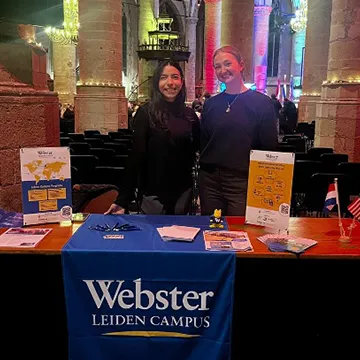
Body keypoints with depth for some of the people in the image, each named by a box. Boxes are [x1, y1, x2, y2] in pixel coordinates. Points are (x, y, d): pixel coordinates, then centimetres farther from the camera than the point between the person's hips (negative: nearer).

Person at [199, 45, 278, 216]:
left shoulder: (262, 103, -2)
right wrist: (203, 173, 8)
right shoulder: (211, 104, 9)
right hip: (210, 180, 4)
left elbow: (270, 148, -3)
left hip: (243, 182, -3)